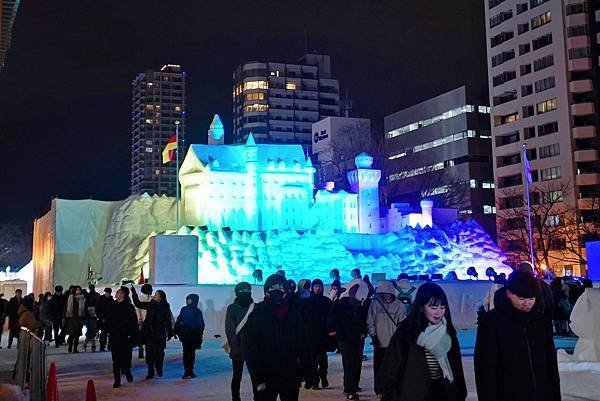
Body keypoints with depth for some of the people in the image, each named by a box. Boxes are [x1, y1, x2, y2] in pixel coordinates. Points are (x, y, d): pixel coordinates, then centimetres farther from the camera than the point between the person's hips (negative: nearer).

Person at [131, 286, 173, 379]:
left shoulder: (165, 308, -4)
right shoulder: (150, 305, 6)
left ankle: (159, 370, 26)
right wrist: (133, 292, 11)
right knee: (149, 353, 3)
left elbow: (168, 321, -3)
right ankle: (150, 372, 8)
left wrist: (169, 333, -5)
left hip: (159, 334, -3)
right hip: (149, 333, 3)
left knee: (159, 353, 5)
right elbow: (138, 304, 15)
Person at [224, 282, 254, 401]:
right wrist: (236, 350, -12)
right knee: (237, 376, 7)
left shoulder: (255, 308, 2)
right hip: (238, 350, -1)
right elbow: (230, 331, -6)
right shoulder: (232, 308, -3)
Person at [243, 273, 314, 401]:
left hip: (290, 376, 3)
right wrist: (258, 377, -16)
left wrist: (308, 373, 0)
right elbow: (249, 348, -8)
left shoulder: (293, 312, 3)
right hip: (266, 378, -2)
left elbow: (303, 345, 4)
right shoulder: (257, 314, -4)